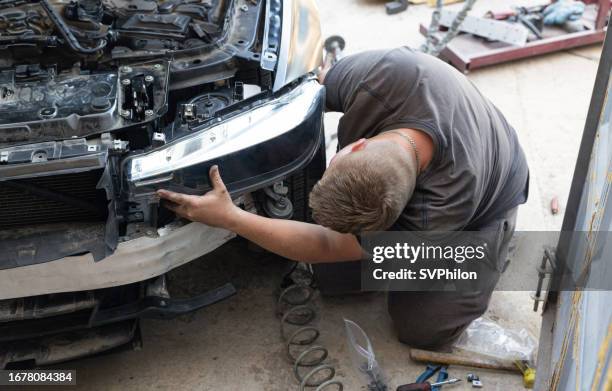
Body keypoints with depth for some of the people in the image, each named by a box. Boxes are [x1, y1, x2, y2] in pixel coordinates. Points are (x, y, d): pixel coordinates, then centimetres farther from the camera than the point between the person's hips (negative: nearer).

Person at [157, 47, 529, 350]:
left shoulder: (435, 218, -44)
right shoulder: (389, 73, -41)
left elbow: (326, 247, -34)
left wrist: (229, 218, -37)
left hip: (482, 201, -4)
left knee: (423, 329, -10)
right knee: (332, 279, -3)